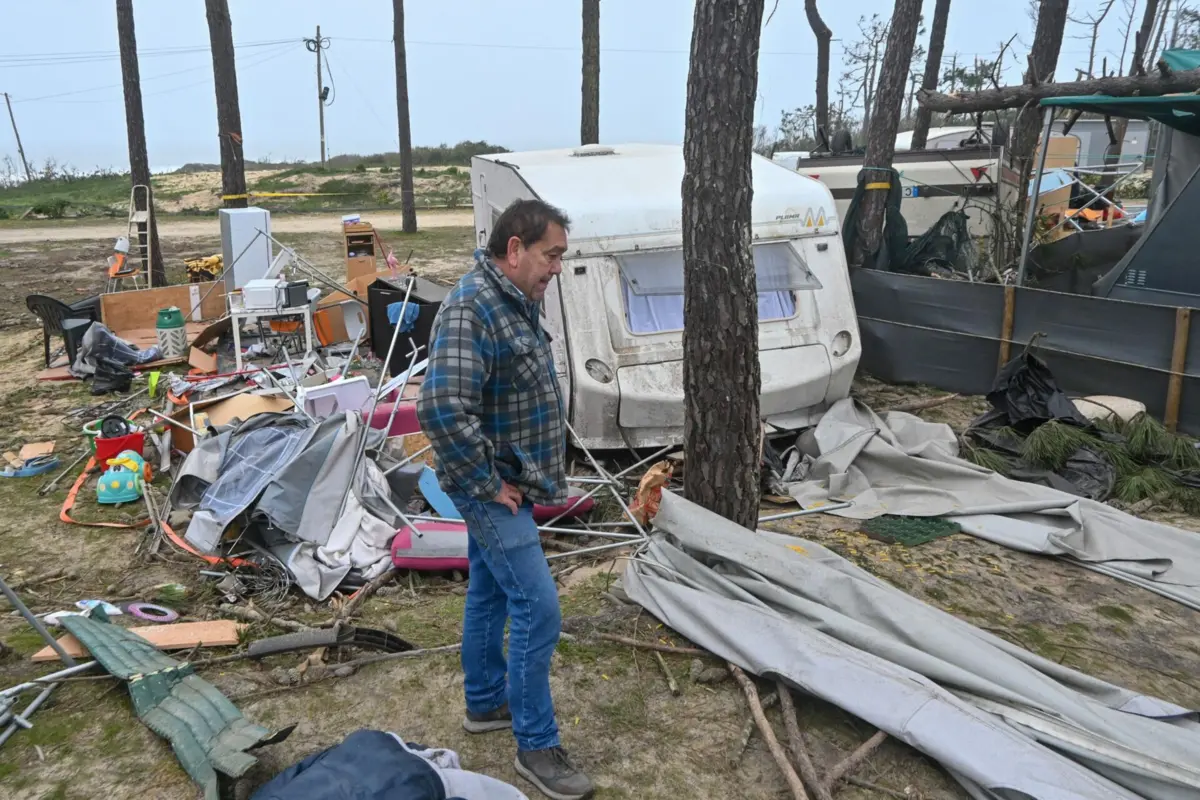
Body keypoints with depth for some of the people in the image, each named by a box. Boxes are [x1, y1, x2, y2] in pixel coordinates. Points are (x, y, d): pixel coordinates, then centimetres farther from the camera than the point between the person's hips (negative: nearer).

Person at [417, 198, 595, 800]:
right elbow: (441, 409, -32)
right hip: (493, 489, -9)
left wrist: (528, 473, 14)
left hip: (509, 483, 9)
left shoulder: (519, 302, 7)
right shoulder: (470, 309, -23)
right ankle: (536, 747, 10)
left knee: (490, 592, 21)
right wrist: (488, 484, -22)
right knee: (538, 609, -5)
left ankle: (485, 702, 39)